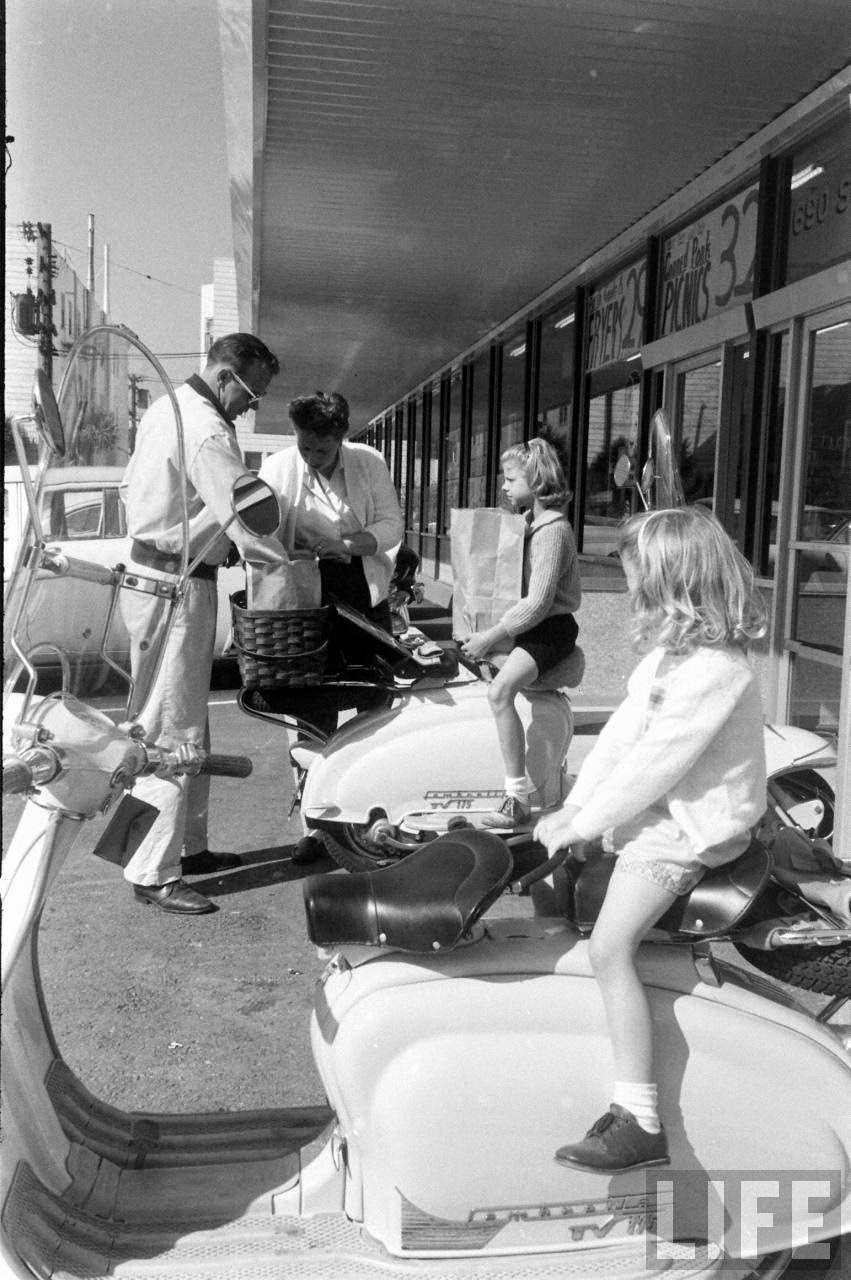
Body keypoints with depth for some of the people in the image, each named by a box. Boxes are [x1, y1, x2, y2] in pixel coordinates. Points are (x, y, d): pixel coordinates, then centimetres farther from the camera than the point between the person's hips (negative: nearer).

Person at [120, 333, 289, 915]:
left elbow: (133, 487, 20)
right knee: (171, 731, -5)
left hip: (149, 568, 11)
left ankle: (186, 845, 28)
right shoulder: (207, 431, -20)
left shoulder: (166, 408, 13)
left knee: (189, 722, 17)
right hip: (175, 588, -11)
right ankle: (153, 872, 3)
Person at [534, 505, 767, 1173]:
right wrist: (574, 806, -1)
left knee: (610, 948, -19)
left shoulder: (714, 671, -26)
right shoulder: (675, 648, 6)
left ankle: (641, 1124, -10)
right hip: (660, 811, 11)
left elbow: (653, 764, -26)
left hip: (686, 830, -11)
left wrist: (583, 822, -16)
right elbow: (625, 729, 4)